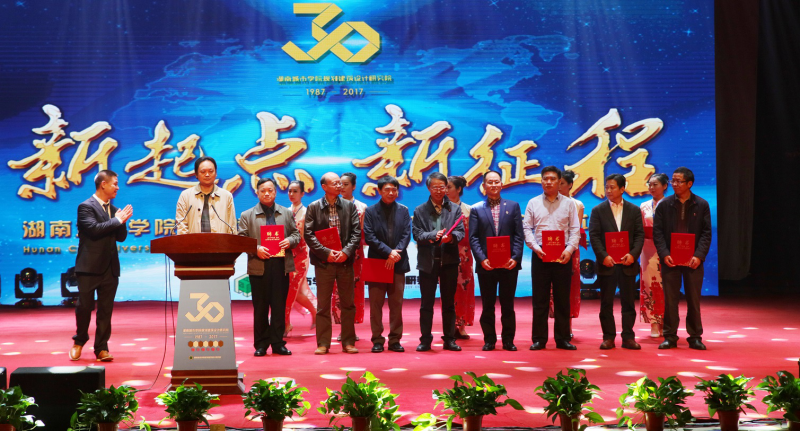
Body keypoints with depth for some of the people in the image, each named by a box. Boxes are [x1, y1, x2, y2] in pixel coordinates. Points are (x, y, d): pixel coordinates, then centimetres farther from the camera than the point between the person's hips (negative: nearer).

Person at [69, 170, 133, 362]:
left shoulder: (114, 210, 14)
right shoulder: (86, 207, -6)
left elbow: (121, 237, 13)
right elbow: (94, 229, -20)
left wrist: (122, 220, -5)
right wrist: (117, 220, -13)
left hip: (110, 267, 6)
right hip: (90, 267, -6)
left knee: (106, 309, 4)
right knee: (84, 306, 3)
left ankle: (101, 348, 9)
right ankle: (79, 341, 22)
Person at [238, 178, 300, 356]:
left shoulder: (287, 213, 15)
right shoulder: (247, 216, 8)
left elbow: (296, 234, 15)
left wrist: (289, 241, -7)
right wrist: (256, 249, -14)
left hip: (281, 266, 1)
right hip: (258, 266, -1)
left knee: (279, 306, 2)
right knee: (260, 307, 3)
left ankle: (278, 343, 9)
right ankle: (261, 345, 9)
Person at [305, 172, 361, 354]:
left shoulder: (349, 206, 6)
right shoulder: (313, 207, 2)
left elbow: (356, 232, 2)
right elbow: (308, 235, -3)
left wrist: (346, 252, -12)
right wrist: (326, 253, -13)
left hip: (345, 261, 2)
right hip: (324, 262, -2)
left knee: (348, 303, 5)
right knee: (323, 305, 1)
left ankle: (348, 342, 12)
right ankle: (323, 343, 7)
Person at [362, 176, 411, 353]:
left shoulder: (403, 210, 10)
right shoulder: (371, 211, 3)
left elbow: (407, 234, 3)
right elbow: (369, 237, -6)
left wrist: (396, 253, -13)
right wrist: (388, 252, -14)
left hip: (398, 263, 2)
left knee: (396, 304, 4)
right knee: (376, 304, 0)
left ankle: (395, 340, 10)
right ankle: (377, 340, 6)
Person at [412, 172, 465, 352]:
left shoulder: (455, 209, 8)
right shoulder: (420, 211, 6)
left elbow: (461, 232, -2)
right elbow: (417, 234, -4)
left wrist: (451, 237, -24)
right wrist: (434, 235, -21)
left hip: (449, 261, 1)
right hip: (428, 261, -1)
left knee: (449, 303, 6)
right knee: (426, 303, 3)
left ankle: (449, 339, 13)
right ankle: (425, 340, 9)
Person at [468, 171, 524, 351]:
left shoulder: (513, 206, 8)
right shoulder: (476, 209, 7)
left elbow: (519, 235, 4)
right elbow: (473, 238, 1)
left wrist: (515, 258, -9)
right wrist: (482, 259, -12)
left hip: (509, 264, 0)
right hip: (486, 265, 0)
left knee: (508, 304, 5)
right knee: (487, 305, 4)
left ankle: (508, 340, 12)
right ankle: (489, 340, 12)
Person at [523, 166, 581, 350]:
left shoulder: (568, 203, 8)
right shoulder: (533, 203, 8)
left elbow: (575, 230, 5)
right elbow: (527, 228, 5)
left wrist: (569, 249, -11)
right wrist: (535, 247, -10)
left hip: (563, 257, 0)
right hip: (540, 256, 0)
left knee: (562, 299, 3)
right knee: (539, 299, 1)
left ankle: (562, 338, 9)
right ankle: (539, 339, 6)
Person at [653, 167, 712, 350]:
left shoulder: (702, 205, 4)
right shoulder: (664, 205, 5)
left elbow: (706, 233, 1)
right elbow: (657, 232, 2)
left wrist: (699, 255, -12)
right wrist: (664, 254, -11)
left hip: (693, 260, 0)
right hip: (670, 259, 1)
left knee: (694, 299, 5)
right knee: (670, 299, 3)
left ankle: (695, 337, 13)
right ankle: (670, 337, 9)